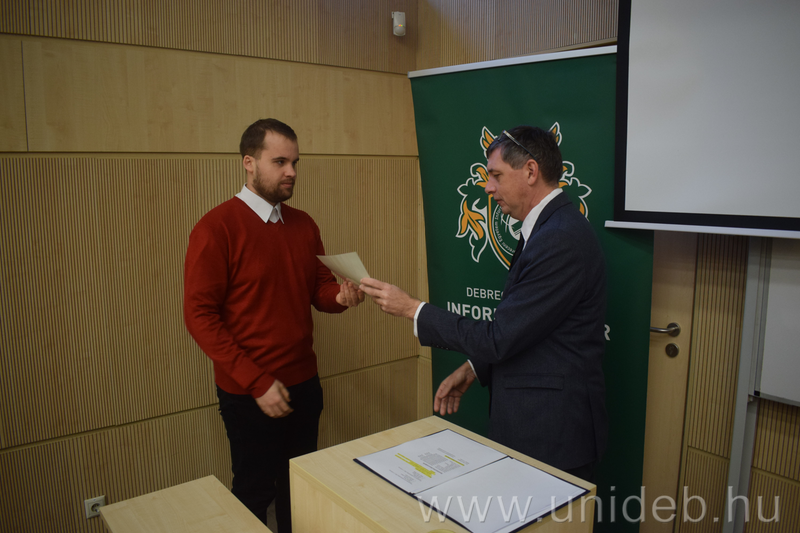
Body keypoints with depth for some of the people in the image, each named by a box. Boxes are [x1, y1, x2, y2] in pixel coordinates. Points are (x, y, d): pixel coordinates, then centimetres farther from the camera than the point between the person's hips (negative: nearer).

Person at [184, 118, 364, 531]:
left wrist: (340, 296, -13)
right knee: (255, 494, 11)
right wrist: (257, 383, -18)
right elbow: (199, 315, -15)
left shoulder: (303, 225, 5)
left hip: (304, 385, 5)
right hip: (248, 394, -5)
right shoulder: (217, 228, -13)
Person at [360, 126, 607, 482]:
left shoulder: (561, 240, -24)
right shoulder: (547, 228, 9)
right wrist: (473, 369, 8)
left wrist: (411, 308, -16)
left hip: (550, 437, -9)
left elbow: (499, 339, -23)